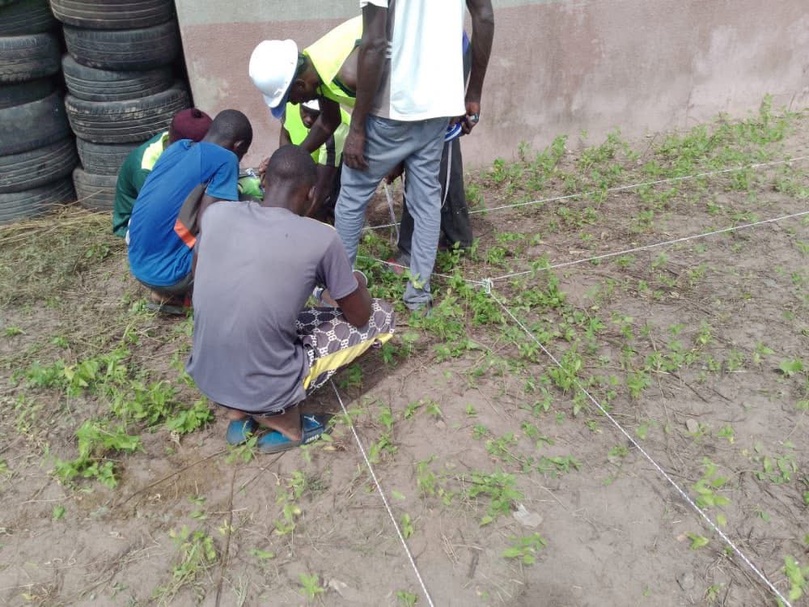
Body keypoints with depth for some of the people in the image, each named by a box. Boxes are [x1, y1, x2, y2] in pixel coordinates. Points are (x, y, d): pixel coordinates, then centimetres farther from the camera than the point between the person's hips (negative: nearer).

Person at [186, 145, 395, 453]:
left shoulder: (215, 213, -4)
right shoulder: (321, 238, -15)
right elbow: (359, 317, -2)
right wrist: (358, 282, 21)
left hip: (204, 377, 5)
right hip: (265, 392, -5)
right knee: (382, 315, 8)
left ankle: (238, 413, 19)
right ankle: (283, 420, 7)